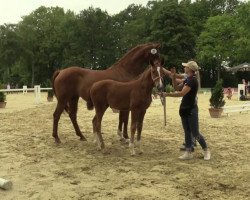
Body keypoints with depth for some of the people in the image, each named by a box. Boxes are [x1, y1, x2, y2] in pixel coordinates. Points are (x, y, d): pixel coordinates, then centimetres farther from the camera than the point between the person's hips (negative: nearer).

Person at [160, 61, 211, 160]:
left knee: (195, 133, -1)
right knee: (187, 132, 11)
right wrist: (173, 77, 3)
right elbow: (176, 87, 19)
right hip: (184, 109, 9)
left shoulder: (193, 80, -19)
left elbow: (182, 93, -27)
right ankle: (188, 153, 18)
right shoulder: (187, 79, 10)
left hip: (191, 110, -9)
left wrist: (167, 94, -24)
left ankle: (206, 151, 16)